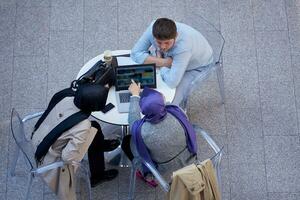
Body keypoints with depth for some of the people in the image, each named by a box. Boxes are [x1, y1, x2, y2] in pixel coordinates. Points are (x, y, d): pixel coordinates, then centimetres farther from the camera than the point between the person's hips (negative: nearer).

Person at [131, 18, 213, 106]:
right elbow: (135, 53, -21)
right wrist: (163, 62, -32)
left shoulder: (184, 46, -44)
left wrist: (158, 61, -27)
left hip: (196, 66, -5)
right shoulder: (153, 29, -31)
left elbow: (172, 82, -43)